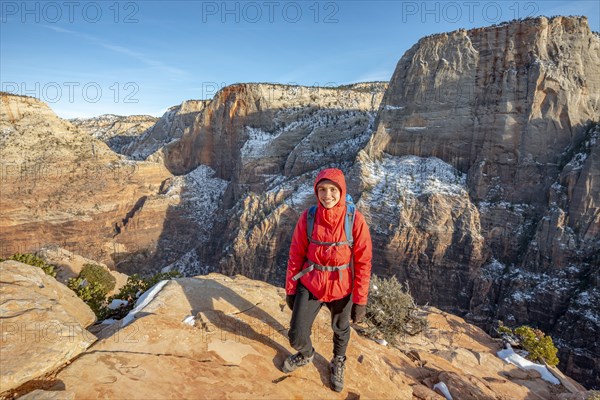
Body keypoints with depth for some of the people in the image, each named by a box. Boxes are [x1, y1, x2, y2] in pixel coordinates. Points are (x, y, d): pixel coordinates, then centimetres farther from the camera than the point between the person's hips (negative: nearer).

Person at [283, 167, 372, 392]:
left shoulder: (355, 220, -16)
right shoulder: (308, 217, -12)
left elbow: (363, 262, -11)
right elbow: (295, 256, -3)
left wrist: (360, 300, -8)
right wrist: (290, 289, 2)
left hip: (341, 288, 0)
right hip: (310, 285, 1)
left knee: (341, 331, 22)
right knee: (296, 336, 4)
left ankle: (338, 364, 56)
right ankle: (306, 354, 42)